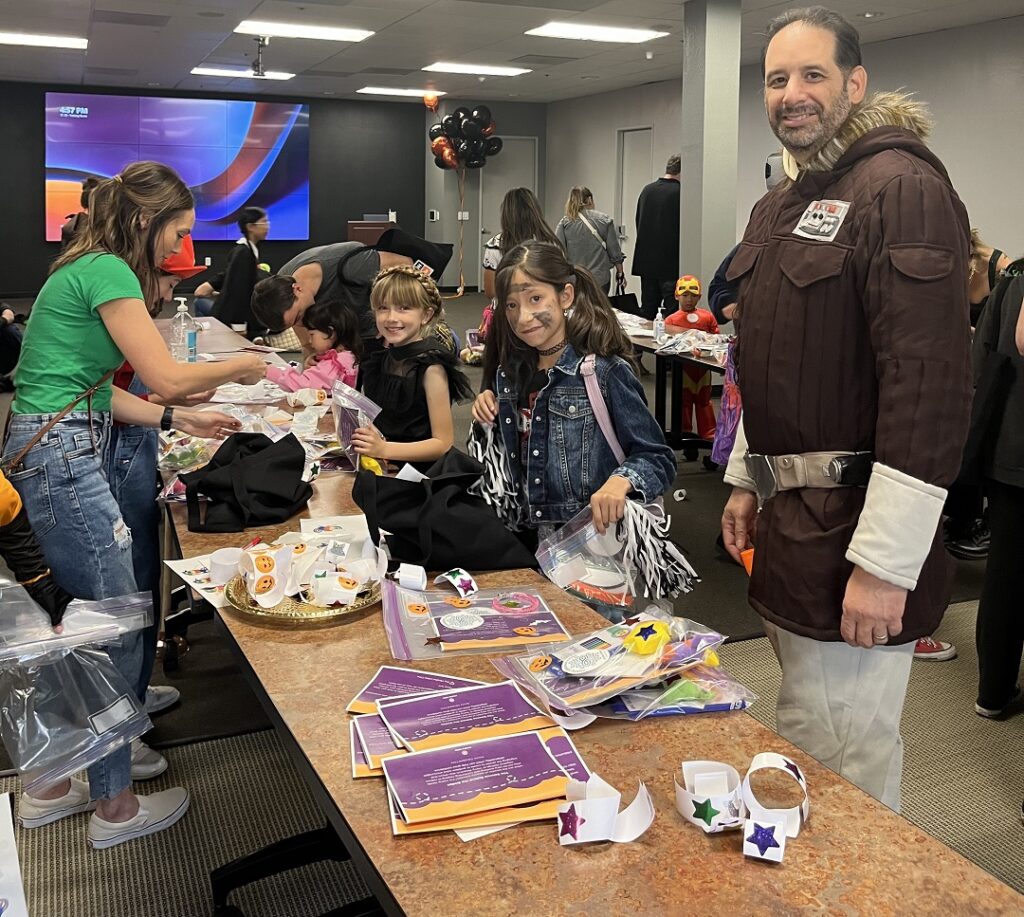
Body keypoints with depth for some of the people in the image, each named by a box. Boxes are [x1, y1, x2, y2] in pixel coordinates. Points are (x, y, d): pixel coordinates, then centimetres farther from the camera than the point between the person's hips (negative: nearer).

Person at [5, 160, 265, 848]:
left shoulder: (89, 269, 18)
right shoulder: (108, 271, -13)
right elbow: (167, 377, -16)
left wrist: (180, 421, 15)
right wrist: (240, 366, 1)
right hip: (62, 460, -10)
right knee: (118, 629, -3)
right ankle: (115, 805, 10)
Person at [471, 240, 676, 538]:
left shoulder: (607, 372, -10)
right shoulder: (511, 373, 9)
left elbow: (657, 459, -7)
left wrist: (621, 481, -27)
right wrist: (491, 411, 5)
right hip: (527, 535, 6)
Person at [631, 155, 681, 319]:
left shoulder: (647, 190, 7)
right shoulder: (680, 193, -13)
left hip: (646, 261, 6)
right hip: (670, 263, -6)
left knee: (647, 311, 11)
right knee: (672, 312, -4)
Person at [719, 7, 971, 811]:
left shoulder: (904, 190, -15)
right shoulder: (778, 207, 13)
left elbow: (930, 390, -22)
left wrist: (885, 561, -23)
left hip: (854, 529, -9)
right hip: (789, 515, 9)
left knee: (840, 777, -1)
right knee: (808, 747, 23)